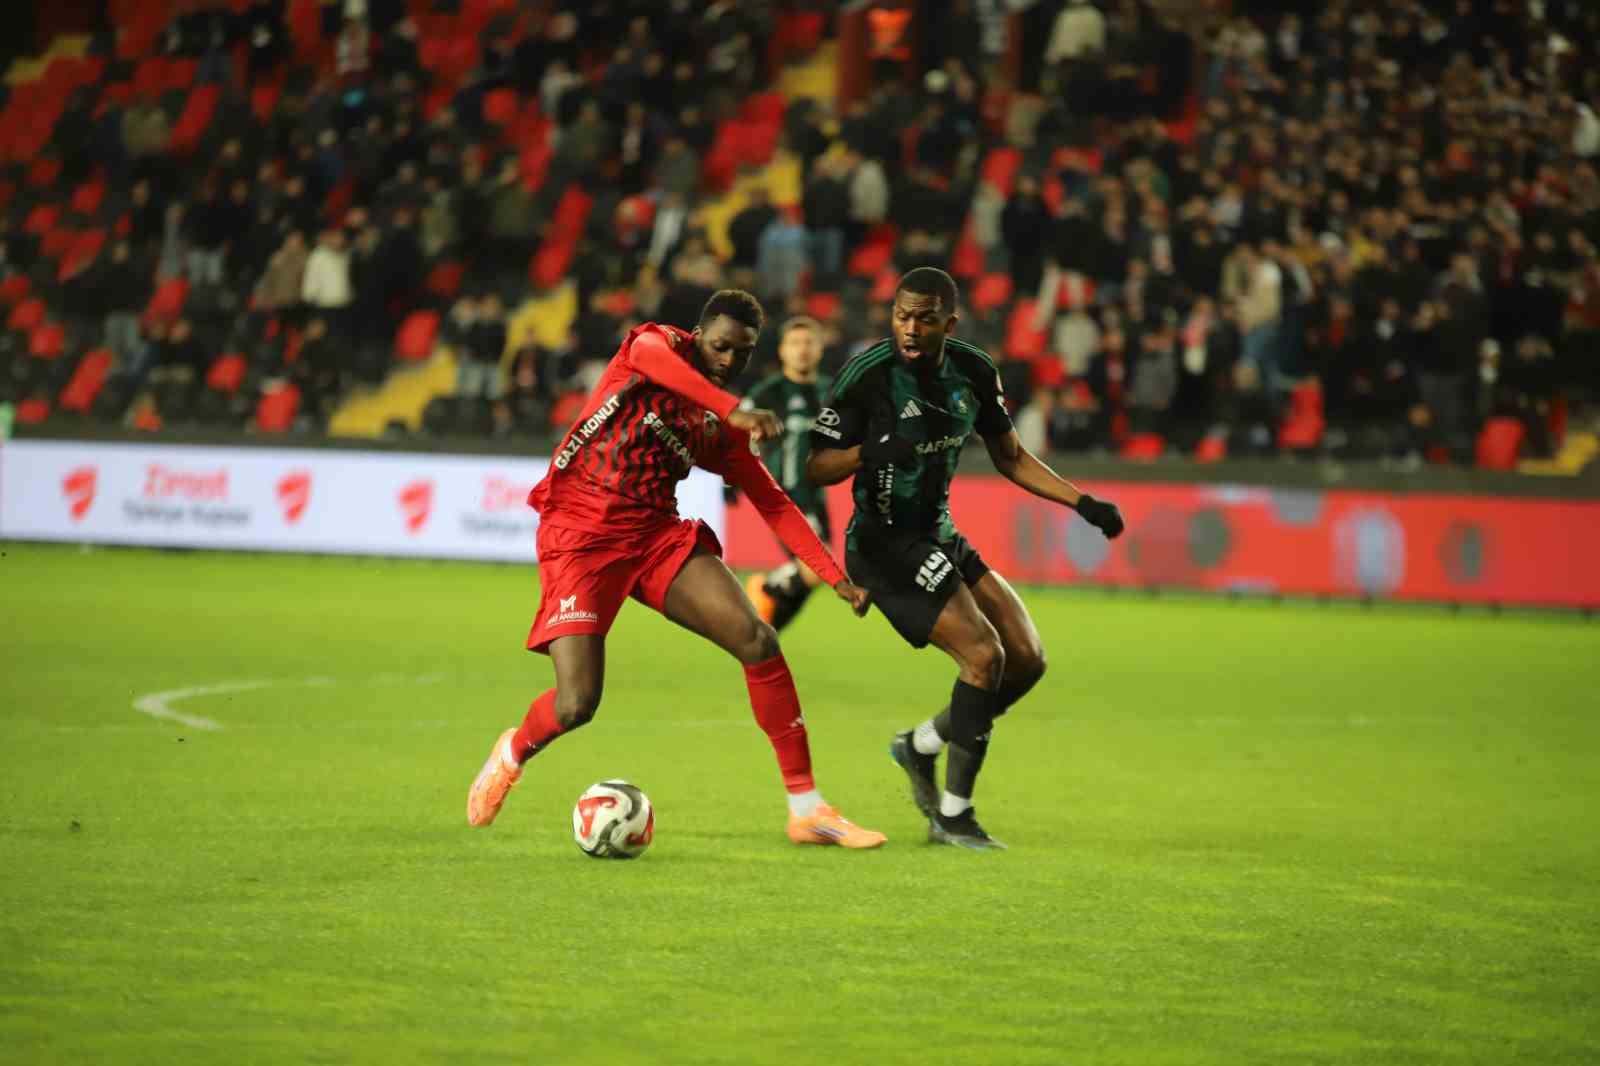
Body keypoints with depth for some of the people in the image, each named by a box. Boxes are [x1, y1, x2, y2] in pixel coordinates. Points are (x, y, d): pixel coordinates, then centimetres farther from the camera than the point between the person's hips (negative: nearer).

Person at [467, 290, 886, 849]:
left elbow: (774, 505, 15)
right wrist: (735, 411, -43)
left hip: (657, 534, 5)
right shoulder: (663, 343, -3)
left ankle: (806, 808, -7)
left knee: (757, 640, -14)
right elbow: (649, 355, -29)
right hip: (580, 534, -5)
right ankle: (513, 753, 23)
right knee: (575, 705, -16)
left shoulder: (722, 432, 11)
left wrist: (835, 575, 5)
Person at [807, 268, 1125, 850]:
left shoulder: (973, 372, -1)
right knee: (983, 654, -18)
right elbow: (816, 466, -14)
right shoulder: (866, 372, -18)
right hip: (883, 544, -7)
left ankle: (920, 745, 23)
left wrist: (1081, 502, 4)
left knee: (1027, 660, 4)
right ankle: (953, 816, -9)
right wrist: (868, 453, -34)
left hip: (940, 540, 7)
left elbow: (1011, 457, 13)